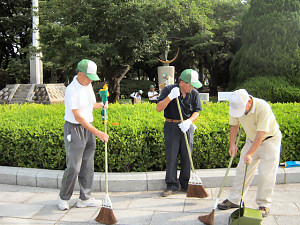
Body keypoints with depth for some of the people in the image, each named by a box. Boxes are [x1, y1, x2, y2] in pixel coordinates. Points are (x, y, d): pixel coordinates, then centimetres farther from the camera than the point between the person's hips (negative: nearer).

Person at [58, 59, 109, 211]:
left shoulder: (88, 85, 7)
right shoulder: (71, 90, -19)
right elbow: (78, 117, -23)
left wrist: (101, 105, 2)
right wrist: (97, 133, -25)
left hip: (88, 127, 8)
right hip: (74, 129, -8)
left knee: (87, 165, 10)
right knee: (73, 166, -5)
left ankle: (85, 198, 20)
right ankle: (63, 198, 16)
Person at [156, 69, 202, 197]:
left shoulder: (194, 94, 0)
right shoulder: (169, 89, -9)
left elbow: (196, 112, 4)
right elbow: (158, 108, -13)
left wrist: (189, 121, -15)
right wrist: (170, 97, -26)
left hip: (187, 127, 2)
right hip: (171, 127, -2)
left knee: (187, 157, 6)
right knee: (171, 157, 0)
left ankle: (186, 184, 21)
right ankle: (172, 185, 13)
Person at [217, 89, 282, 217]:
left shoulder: (263, 107, -33)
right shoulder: (237, 106, -15)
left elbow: (261, 134, -33)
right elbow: (234, 125, 0)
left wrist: (249, 154, -32)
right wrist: (232, 144, -6)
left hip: (269, 140, -5)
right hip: (252, 140, 5)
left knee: (266, 174, -8)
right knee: (242, 170, 5)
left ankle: (264, 205, 5)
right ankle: (234, 200, 15)